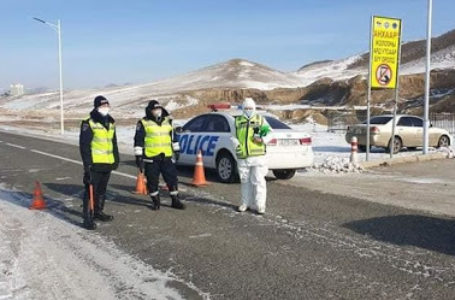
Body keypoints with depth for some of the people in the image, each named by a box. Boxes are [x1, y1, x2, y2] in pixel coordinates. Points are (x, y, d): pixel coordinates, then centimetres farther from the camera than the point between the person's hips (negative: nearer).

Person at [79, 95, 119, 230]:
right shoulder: (89, 123, -11)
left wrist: (116, 158, 18)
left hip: (108, 163, 7)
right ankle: (87, 218, -1)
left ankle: (98, 211, 33)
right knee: (91, 191, -5)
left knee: (102, 190, 18)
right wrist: (87, 163, -16)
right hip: (94, 164, -7)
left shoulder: (110, 123, 12)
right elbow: (84, 145, -13)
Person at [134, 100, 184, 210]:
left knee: (172, 178, 3)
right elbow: (138, 140, -4)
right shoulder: (144, 123, -3)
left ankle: (175, 201, 15)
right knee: (152, 181, 4)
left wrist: (176, 150, 21)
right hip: (151, 157, -3)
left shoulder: (167, 121, 12)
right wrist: (139, 156, -8)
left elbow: (173, 137, 22)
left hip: (166, 156, 3)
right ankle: (156, 201, 20)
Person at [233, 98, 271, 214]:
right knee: (245, 181, 12)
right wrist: (236, 144, -4)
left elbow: (269, 132, 5)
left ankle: (260, 205, 1)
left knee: (258, 181, -4)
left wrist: (263, 139, -15)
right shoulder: (238, 121, 13)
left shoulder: (260, 119, 7)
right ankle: (246, 203, 24)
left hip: (257, 156, -3)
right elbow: (233, 136, 16)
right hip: (242, 157, 3)